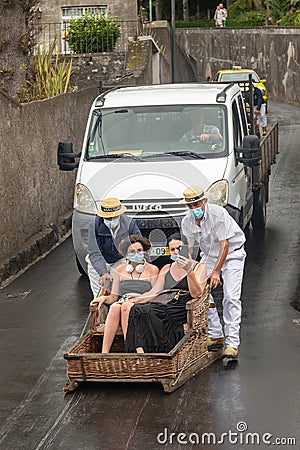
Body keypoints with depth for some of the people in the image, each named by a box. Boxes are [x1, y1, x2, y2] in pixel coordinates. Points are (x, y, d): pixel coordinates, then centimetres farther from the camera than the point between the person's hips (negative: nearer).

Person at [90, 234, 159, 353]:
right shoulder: (120, 270, 20)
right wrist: (104, 298, -5)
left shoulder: (152, 270, 11)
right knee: (114, 306, -34)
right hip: (122, 303, 2)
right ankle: (104, 352, -44)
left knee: (126, 306, -35)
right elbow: (114, 296, 18)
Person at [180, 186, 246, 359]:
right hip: (209, 256, 5)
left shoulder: (219, 213, -26)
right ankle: (215, 335, 7)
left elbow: (224, 245, -27)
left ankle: (232, 342, -18)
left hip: (232, 255, -5)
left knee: (231, 297, -16)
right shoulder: (187, 222, -10)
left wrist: (216, 272, -32)